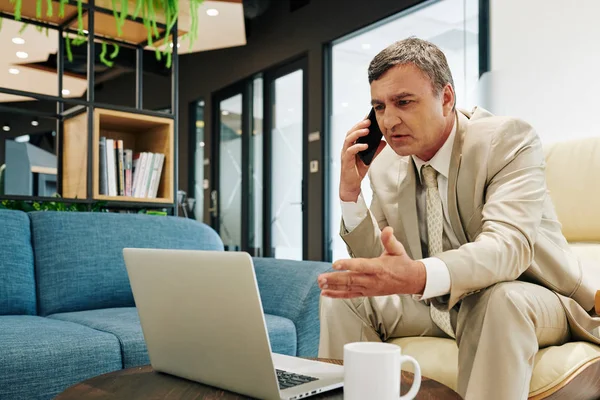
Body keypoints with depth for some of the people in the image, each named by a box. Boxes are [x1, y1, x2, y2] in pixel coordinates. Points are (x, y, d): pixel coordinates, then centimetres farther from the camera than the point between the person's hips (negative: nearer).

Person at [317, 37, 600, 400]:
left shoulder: (509, 140, -17)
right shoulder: (385, 163, -1)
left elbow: (509, 246, -33)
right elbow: (376, 264, 0)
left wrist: (419, 276, -52)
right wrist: (351, 191, -16)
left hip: (524, 299, -4)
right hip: (439, 302, 5)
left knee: (499, 299, -37)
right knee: (344, 297, -11)